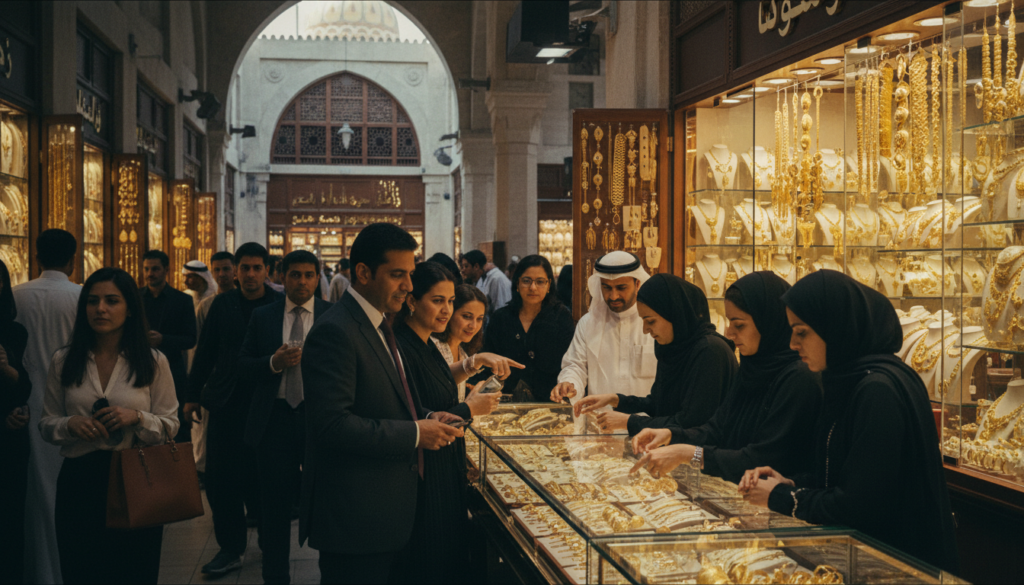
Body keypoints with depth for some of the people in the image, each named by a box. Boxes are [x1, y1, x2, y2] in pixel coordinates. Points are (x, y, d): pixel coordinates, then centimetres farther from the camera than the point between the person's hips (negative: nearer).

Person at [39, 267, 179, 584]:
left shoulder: (153, 361, 0)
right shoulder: (64, 360, 4)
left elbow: (170, 425, 1)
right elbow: (46, 424, 9)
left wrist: (137, 417, -17)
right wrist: (70, 425, -12)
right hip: (79, 483, 1)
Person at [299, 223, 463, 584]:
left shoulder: (379, 325, 15)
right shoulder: (335, 332, -18)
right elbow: (333, 425, -26)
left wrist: (427, 418, 4)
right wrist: (414, 432, -20)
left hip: (387, 511, 10)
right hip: (353, 517, -10)